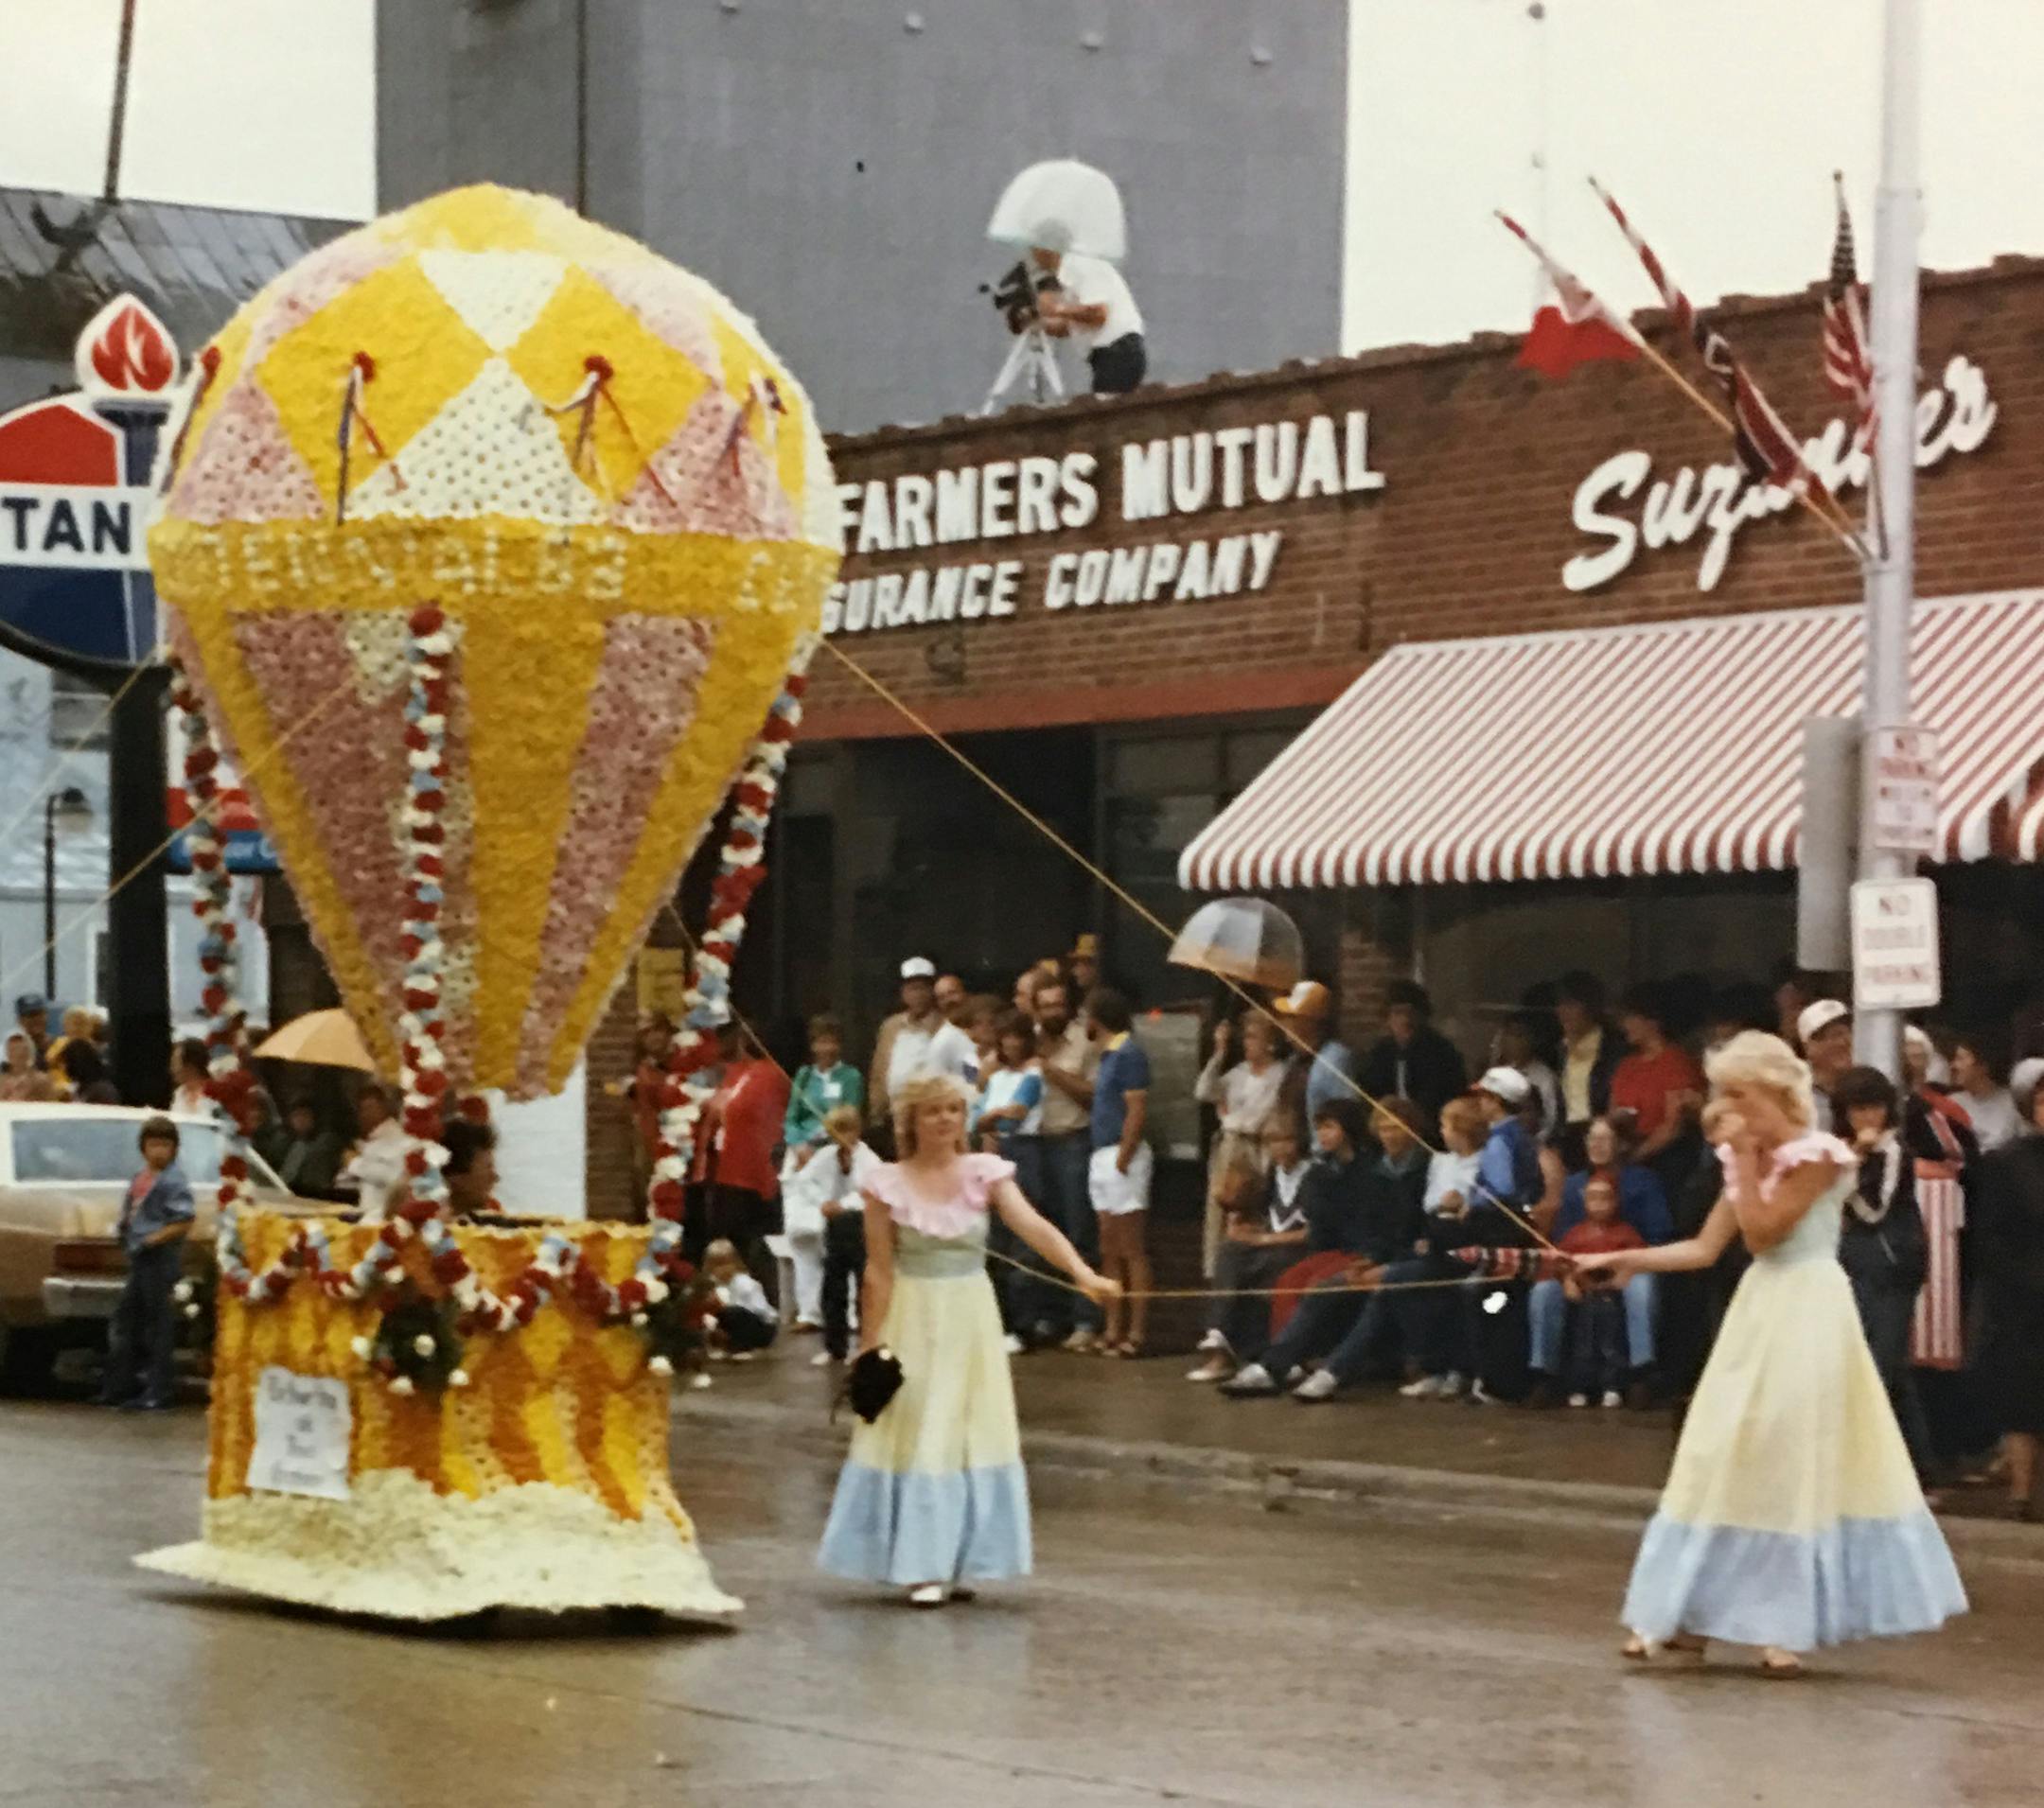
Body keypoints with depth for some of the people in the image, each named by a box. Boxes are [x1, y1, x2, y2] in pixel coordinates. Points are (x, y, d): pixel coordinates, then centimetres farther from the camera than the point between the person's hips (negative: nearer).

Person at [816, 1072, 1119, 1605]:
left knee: (972, 1435, 6)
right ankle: (921, 1566, 5)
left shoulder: (985, 1173, -2)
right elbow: (880, 1271, -3)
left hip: (971, 1320, 2)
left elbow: (1034, 1226, -15)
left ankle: (958, 1564, 15)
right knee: (918, 1436, 0)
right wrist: (869, 1345, -5)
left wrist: (1083, 1272, -30)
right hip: (914, 1320, -2)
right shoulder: (888, 1184, -5)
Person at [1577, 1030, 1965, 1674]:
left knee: (1795, 1468, -3)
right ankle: (1688, 1616, 10)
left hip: (1806, 1317, -8)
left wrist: (1746, 1161, -14)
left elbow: (1763, 1233, -17)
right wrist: (1621, 1261, 5)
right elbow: (1704, 1248, 10)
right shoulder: (1747, 1157, 10)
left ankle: (1788, 1625, 5)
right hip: (1757, 1312, 8)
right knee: (1722, 1463, 6)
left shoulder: (1816, 1156, -12)